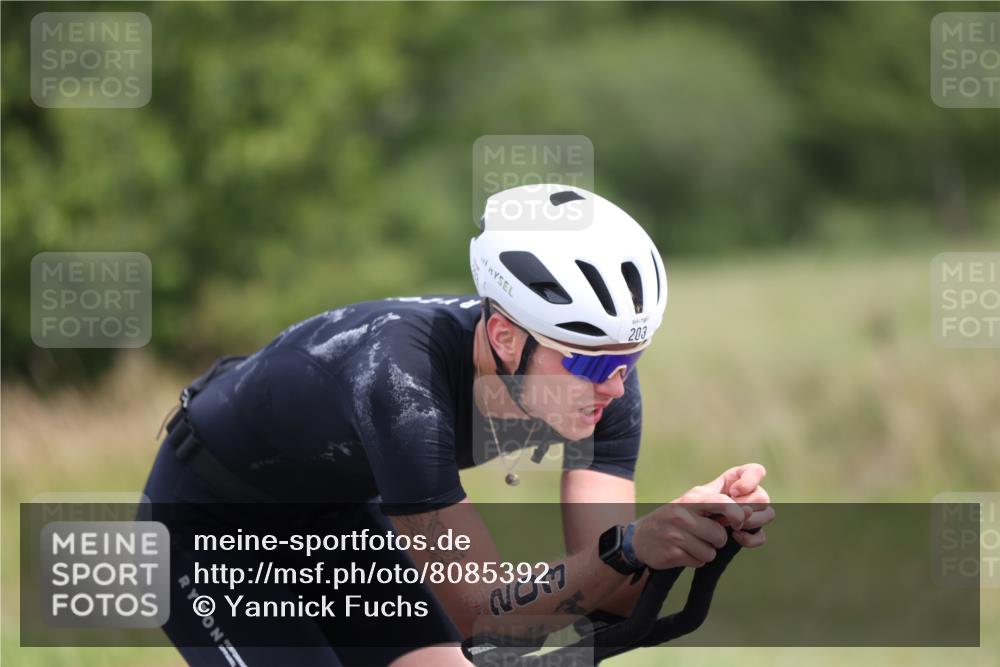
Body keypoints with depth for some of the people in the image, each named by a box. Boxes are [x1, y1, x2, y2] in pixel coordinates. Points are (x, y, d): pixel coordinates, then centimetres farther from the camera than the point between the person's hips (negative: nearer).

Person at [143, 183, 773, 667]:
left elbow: (607, 592, -21)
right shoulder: (404, 381, -41)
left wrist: (703, 522, -41)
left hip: (333, 512, 7)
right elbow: (477, 609, -40)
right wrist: (631, 547, -53)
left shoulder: (603, 381, -21)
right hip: (211, 525, -7)